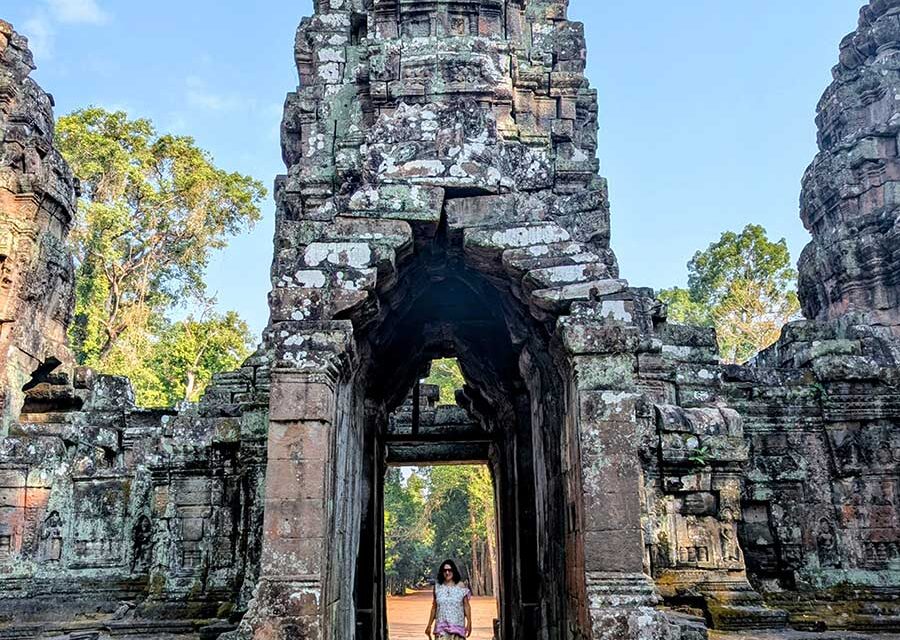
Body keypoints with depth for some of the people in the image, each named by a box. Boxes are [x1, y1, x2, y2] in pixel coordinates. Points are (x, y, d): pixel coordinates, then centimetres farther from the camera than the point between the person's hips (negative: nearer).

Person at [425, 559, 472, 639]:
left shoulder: (461, 586, 0)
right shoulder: (438, 587, 5)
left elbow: (467, 606, 2)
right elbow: (434, 607, 11)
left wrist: (469, 623, -5)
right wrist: (429, 625, 11)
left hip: (457, 625, 0)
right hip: (441, 626, 1)